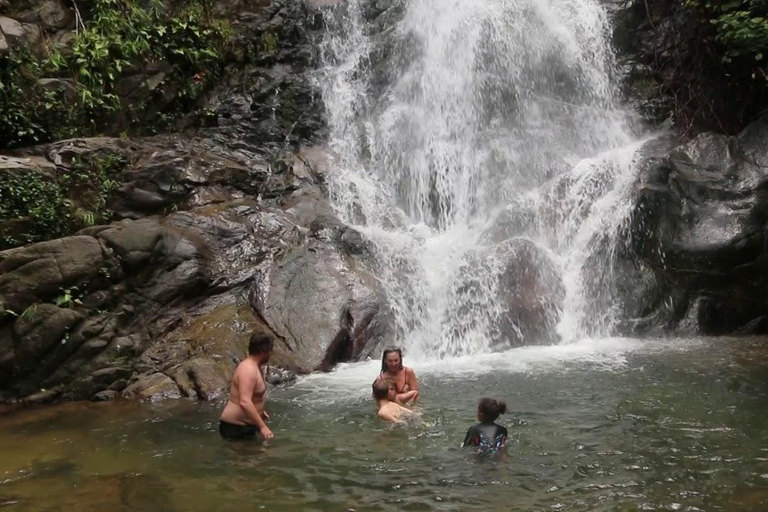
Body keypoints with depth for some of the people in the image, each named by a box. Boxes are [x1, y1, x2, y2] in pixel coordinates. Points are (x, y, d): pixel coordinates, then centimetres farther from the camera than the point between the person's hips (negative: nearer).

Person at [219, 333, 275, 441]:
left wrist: (260, 411, 37)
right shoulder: (248, 370, -24)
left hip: (245, 425, 11)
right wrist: (262, 426, -36)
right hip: (235, 428, -11)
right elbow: (244, 402, -36)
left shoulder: (253, 366, 9)